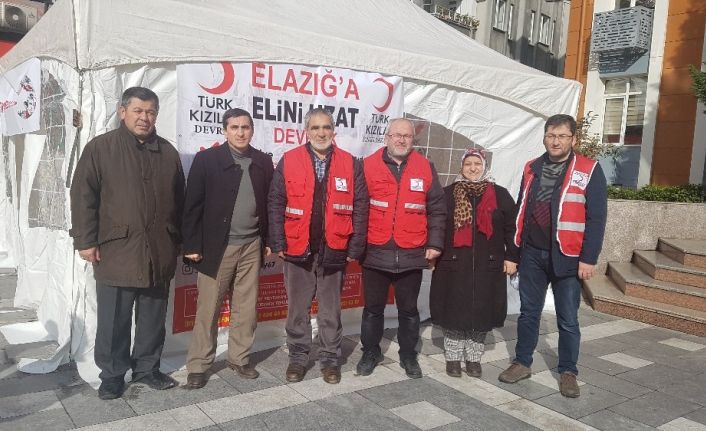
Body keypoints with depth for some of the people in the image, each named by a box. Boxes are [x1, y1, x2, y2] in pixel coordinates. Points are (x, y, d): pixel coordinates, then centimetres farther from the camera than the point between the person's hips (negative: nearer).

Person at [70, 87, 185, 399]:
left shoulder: (168, 152, 11)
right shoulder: (100, 148, 0)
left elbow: (179, 199, 14)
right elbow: (83, 196, -3)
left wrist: (178, 240, 13)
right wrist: (86, 241, -8)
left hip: (159, 252, 4)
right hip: (116, 250, -3)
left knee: (153, 318, 12)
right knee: (114, 319, 6)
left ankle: (147, 368, 28)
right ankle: (111, 375, 22)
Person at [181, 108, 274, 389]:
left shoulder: (263, 162, 7)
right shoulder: (207, 159, -4)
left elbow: (268, 204, 11)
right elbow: (193, 205, -6)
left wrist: (269, 241, 8)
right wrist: (192, 245, -9)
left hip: (251, 247, 4)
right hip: (216, 246, -3)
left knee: (246, 308, 10)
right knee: (208, 310, 4)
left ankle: (239, 358, 26)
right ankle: (198, 365, 17)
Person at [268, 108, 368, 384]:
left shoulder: (350, 164, 1)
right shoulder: (289, 162, 0)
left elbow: (360, 208, 1)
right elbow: (276, 205, 0)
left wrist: (355, 247, -3)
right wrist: (278, 244, -5)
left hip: (334, 250, 0)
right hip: (297, 249, 0)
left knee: (331, 309, 12)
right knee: (297, 308, 11)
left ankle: (330, 358, 26)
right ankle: (298, 356, 27)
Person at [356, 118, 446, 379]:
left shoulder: (425, 168, 3)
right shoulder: (368, 166, -1)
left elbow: (436, 209, 6)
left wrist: (435, 244, 2)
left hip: (412, 254, 1)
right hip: (375, 253, -1)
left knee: (408, 309, 13)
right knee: (373, 308, 12)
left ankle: (408, 355, 29)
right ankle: (370, 353, 29)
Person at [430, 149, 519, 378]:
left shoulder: (500, 195, 6)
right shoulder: (448, 194, 4)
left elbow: (511, 228, 7)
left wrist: (511, 257, 2)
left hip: (488, 267, 1)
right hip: (453, 266, -1)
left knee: (482, 313, 6)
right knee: (454, 312, 3)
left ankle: (473, 358, 23)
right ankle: (453, 357, 20)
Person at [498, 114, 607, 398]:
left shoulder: (589, 171, -6)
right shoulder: (532, 169, 7)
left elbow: (596, 218, -8)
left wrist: (588, 259, -12)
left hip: (567, 258, -3)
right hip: (532, 255, 4)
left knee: (568, 319, 8)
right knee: (528, 312, 14)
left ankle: (568, 372, 24)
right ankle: (522, 363, 28)